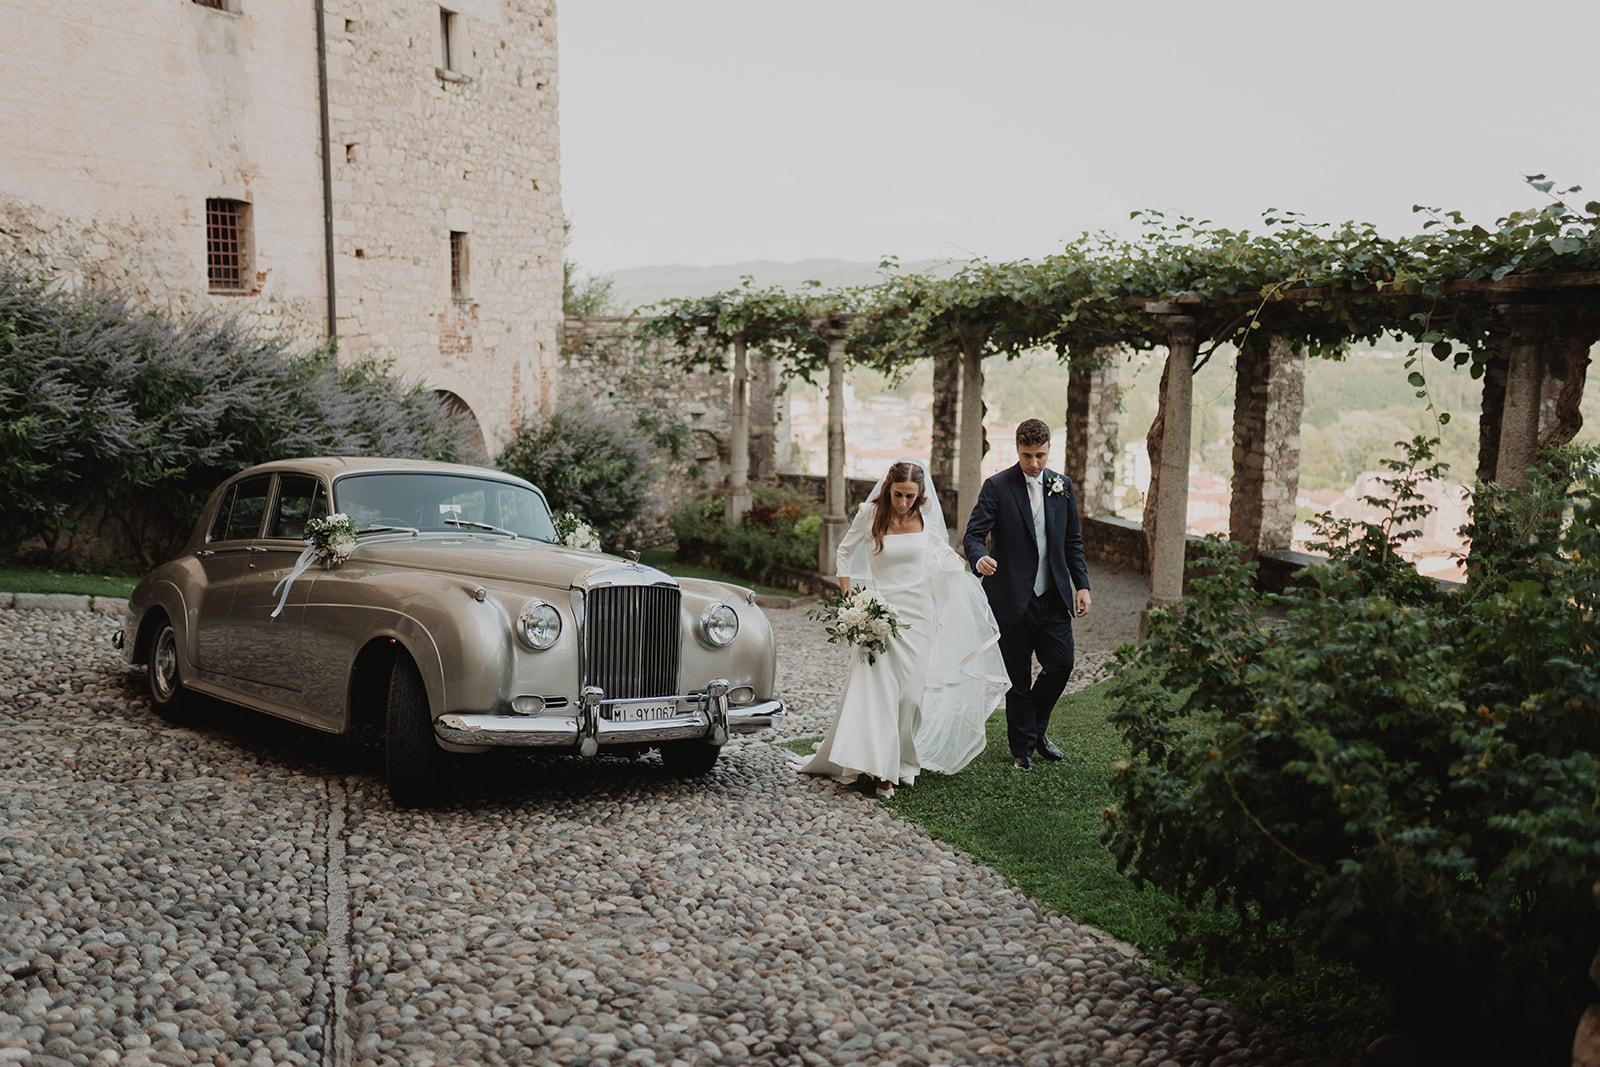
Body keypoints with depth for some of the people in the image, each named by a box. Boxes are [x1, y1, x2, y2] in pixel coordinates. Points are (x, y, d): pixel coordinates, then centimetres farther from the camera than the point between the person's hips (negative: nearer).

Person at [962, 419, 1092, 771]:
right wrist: (980, 557, -36)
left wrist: (1082, 584, 7)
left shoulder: (1062, 486, 8)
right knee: (1018, 677, 5)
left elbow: (1072, 541, 14)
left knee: (1061, 665, 5)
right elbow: (974, 533, -14)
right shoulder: (997, 487, -7)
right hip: (1012, 598, -4)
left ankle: (1037, 729, 30)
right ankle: (1023, 747, 21)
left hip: (1053, 597, 4)